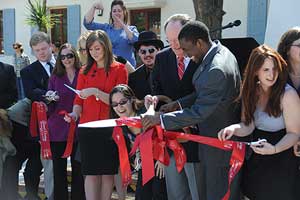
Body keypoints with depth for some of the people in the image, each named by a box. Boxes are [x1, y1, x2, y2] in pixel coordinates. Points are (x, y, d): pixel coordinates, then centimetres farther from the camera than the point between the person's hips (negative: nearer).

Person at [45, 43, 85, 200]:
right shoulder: (55, 77, 10)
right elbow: (49, 107, 10)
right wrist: (50, 99, -11)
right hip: (58, 128, 2)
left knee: (78, 168, 3)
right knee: (58, 169, 6)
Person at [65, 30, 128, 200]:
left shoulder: (119, 69, 3)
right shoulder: (85, 71, 12)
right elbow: (79, 99, 9)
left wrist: (96, 92, -17)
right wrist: (75, 113, -11)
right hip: (88, 126, 2)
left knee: (108, 171, 3)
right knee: (91, 172, -1)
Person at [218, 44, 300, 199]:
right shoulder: (251, 91, -3)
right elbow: (248, 126, -3)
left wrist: (275, 149, -32)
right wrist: (234, 128, -25)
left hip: (280, 162, -5)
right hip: (255, 160, 5)